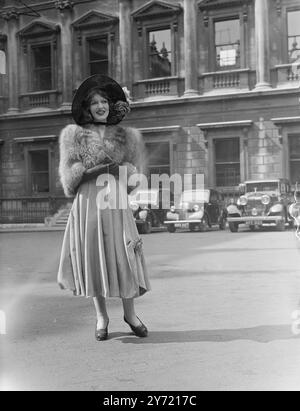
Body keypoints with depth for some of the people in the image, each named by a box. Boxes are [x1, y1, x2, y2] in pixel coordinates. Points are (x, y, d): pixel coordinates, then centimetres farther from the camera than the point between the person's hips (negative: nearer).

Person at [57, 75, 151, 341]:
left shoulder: (125, 136, 10)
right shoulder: (75, 135, 6)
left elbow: (134, 172, 12)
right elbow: (69, 175, 0)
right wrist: (93, 166, -13)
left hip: (117, 204, 1)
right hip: (88, 204, 0)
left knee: (123, 258, 0)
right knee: (93, 259, 3)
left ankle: (130, 314, 18)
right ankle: (102, 317, 18)